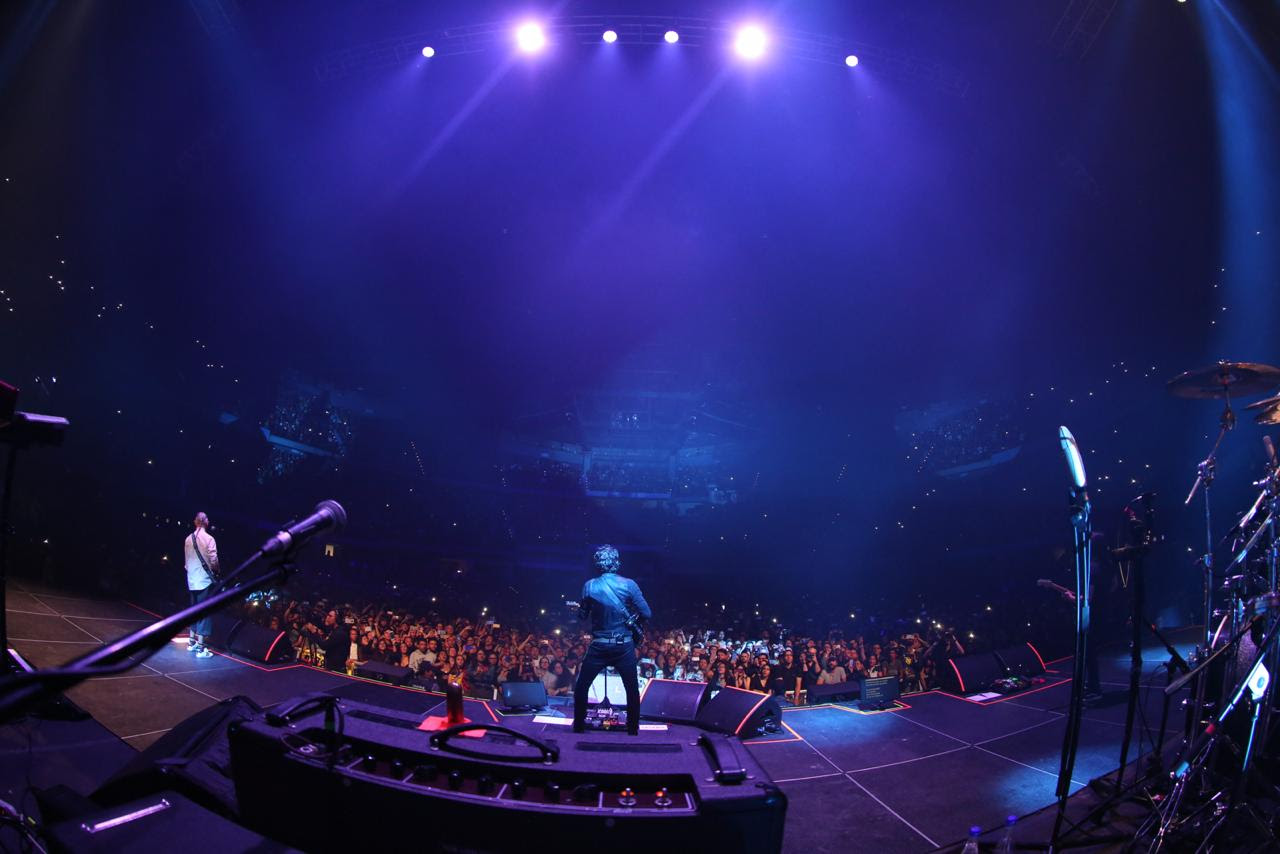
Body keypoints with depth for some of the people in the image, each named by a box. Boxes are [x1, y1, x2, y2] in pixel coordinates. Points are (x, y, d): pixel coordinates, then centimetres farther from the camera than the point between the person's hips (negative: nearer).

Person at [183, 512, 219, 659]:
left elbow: (186, 561, 10)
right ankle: (200, 649, -4)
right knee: (204, 613, -3)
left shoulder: (188, 539, 5)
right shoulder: (208, 539, -13)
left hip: (192, 581, 6)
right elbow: (213, 560, -16)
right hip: (205, 581, -6)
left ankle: (191, 643, 28)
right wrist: (216, 572, 2)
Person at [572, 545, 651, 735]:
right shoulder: (629, 585, -10)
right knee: (632, 690, 15)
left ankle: (578, 727, 20)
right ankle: (633, 730, 19)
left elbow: (582, 616, 5)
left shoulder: (589, 586, -7)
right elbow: (646, 614, -8)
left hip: (598, 646, 0)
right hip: (624, 646, 0)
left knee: (581, 688, 17)